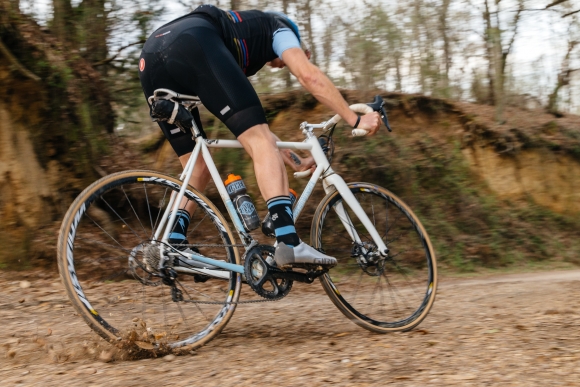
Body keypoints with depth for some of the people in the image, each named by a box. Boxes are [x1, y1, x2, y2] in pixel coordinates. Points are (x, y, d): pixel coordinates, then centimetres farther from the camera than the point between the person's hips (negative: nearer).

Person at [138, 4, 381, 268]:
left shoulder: (240, 55, 45)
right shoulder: (279, 28, 29)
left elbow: (250, 124, 47)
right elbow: (309, 76, 10)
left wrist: (295, 160, 52)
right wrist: (356, 120, 15)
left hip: (150, 60, 8)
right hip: (193, 45, -8)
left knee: (198, 167, 18)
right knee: (261, 144, -7)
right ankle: (289, 244, -21)